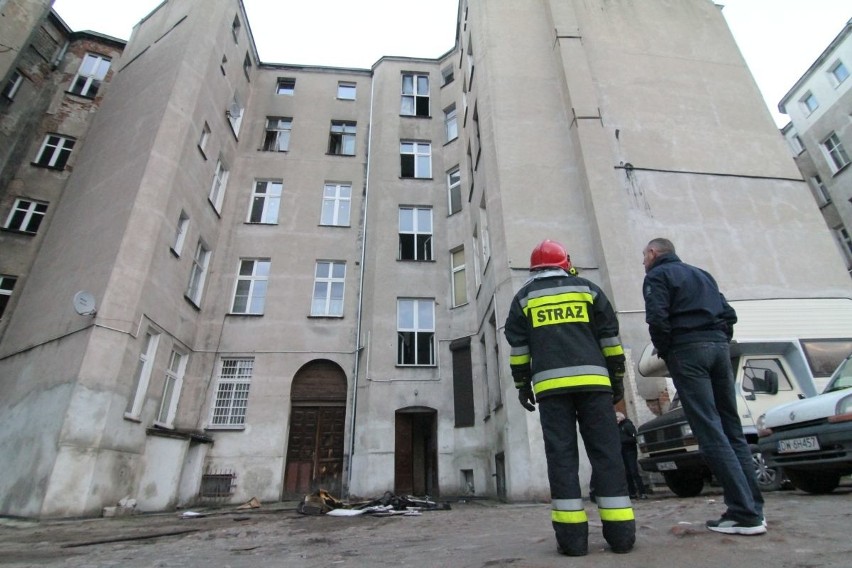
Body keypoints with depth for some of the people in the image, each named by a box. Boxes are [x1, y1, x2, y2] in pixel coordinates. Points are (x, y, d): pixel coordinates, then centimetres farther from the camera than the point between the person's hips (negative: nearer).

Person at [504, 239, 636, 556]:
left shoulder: (524, 298, 13)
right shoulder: (587, 289, 14)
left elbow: (518, 345, 8)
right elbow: (609, 336, 11)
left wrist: (522, 384, 12)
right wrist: (617, 378, 16)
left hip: (551, 385, -1)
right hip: (592, 381, 1)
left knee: (561, 456, 0)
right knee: (605, 453, 5)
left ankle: (572, 535, -1)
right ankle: (620, 531, 6)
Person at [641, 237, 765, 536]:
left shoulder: (657, 275, 1)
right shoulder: (702, 274, 25)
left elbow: (657, 318, -13)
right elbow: (729, 314, 18)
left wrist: (664, 352, 0)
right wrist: (720, 343, 19)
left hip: (687, 350, -8)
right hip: (719, 347, 8)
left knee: (711, 433, -7)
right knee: (732, 429, 10)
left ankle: (745, 514, -8)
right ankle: (752, 507, 12)